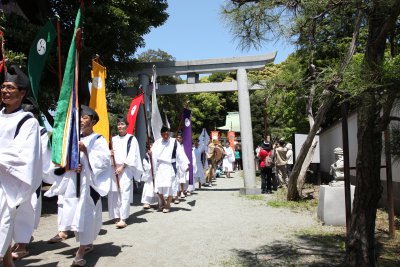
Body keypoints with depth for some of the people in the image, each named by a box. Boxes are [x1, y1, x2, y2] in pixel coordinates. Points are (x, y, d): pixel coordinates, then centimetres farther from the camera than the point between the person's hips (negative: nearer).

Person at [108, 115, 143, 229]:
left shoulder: (131, 139, 4)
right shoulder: (113, 139, 17)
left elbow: (132, 155, -3)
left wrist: (122, 167, -11)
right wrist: (109, 154, -3)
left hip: (126, 170, -4)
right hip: (113, 169, 5)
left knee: (124, 193, -11)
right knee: (114, 193, 1)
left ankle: (123, 218, -12)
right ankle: (116, 217, 10)